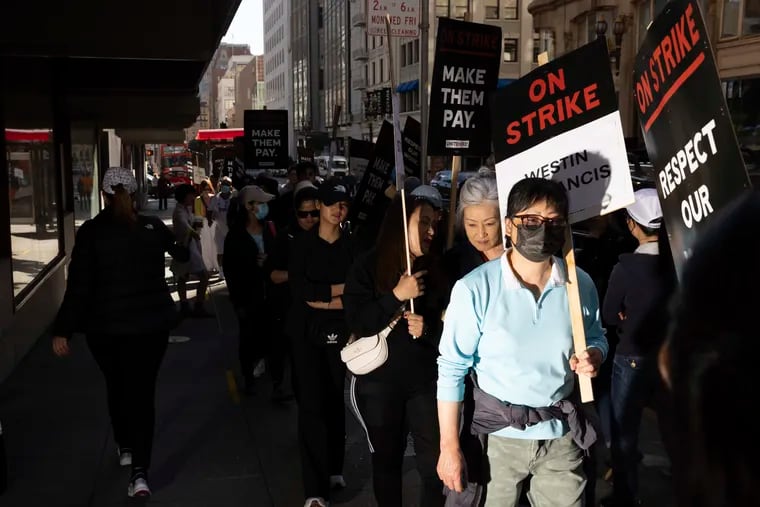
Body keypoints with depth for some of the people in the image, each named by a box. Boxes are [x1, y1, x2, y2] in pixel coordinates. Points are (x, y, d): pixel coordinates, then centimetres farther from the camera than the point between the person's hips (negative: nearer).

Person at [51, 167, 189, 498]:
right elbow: (182, 255, 17)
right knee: (143, 391, 5)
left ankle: (125, 447, 40)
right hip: (152, 323, 1)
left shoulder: (91, 232, -11)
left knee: (117, 386, 22)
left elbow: (78, 286, -14)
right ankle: (140, 471, -3)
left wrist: (63, 330, -8)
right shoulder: (153, 227, -3)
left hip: (107, 326, -1)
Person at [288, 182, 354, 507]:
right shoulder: (303, 244, 1)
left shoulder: (352, 244, 5)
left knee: (335, 400, 6)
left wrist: (319, 296, -12)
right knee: (311, 403, -5)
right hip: (307, 331, -1)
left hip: (340, 331, 2)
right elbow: (298, 288, -10)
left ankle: (333, 469, 24)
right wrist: (339, 290, -10)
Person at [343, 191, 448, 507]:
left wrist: (428, 329, -15)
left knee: (434, 463, -1)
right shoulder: (368, 266, -4)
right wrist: (397, 295, -20)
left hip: (426, 380, 1)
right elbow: (358, 324, -12)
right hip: (379, 381, -1)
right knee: (386, 460, 12)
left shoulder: (435, 269, 1)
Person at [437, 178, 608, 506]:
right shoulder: (474, 288, -16)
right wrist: (449, 447, -13)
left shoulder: (580, 284, -4)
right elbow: (451, 369, -12)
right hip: (499, 434, -3)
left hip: (561, 435, 3)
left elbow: (596, 338, 13)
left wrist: (593, 356, -11)